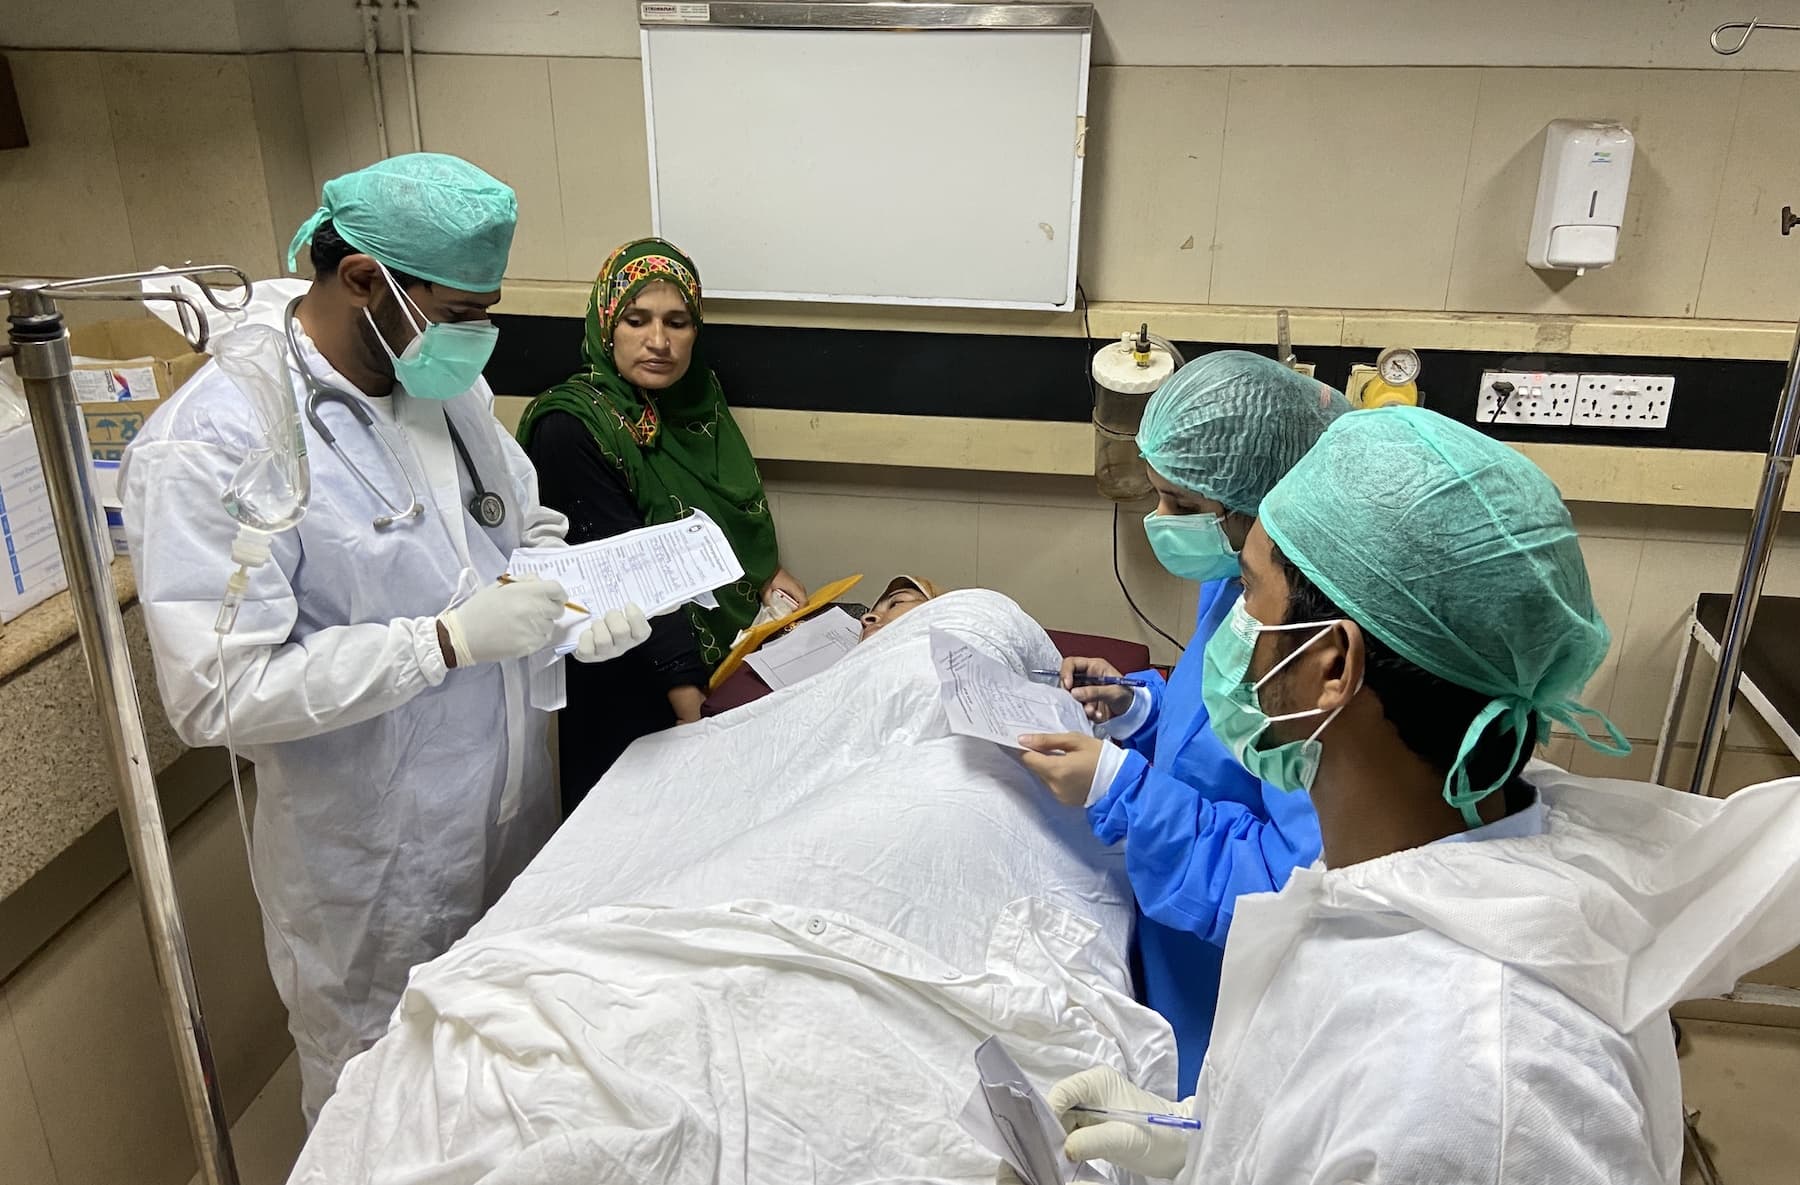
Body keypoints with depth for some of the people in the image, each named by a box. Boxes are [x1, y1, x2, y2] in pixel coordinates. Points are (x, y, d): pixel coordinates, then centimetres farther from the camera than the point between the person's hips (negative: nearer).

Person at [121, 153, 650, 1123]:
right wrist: (450, 640, -29)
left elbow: (526, 520, 14)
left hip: (517, 819, 7)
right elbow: (216, 694, -28)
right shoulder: (206, 448, -24)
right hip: (376, 872, -7)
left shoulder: (450, 386, 1)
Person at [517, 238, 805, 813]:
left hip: (736, 661, 7)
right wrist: (693, 711, -27)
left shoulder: (699, 394, 1)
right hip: (635, 697, -6)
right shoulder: (570, 428, -20)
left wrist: (769, 573, -2)